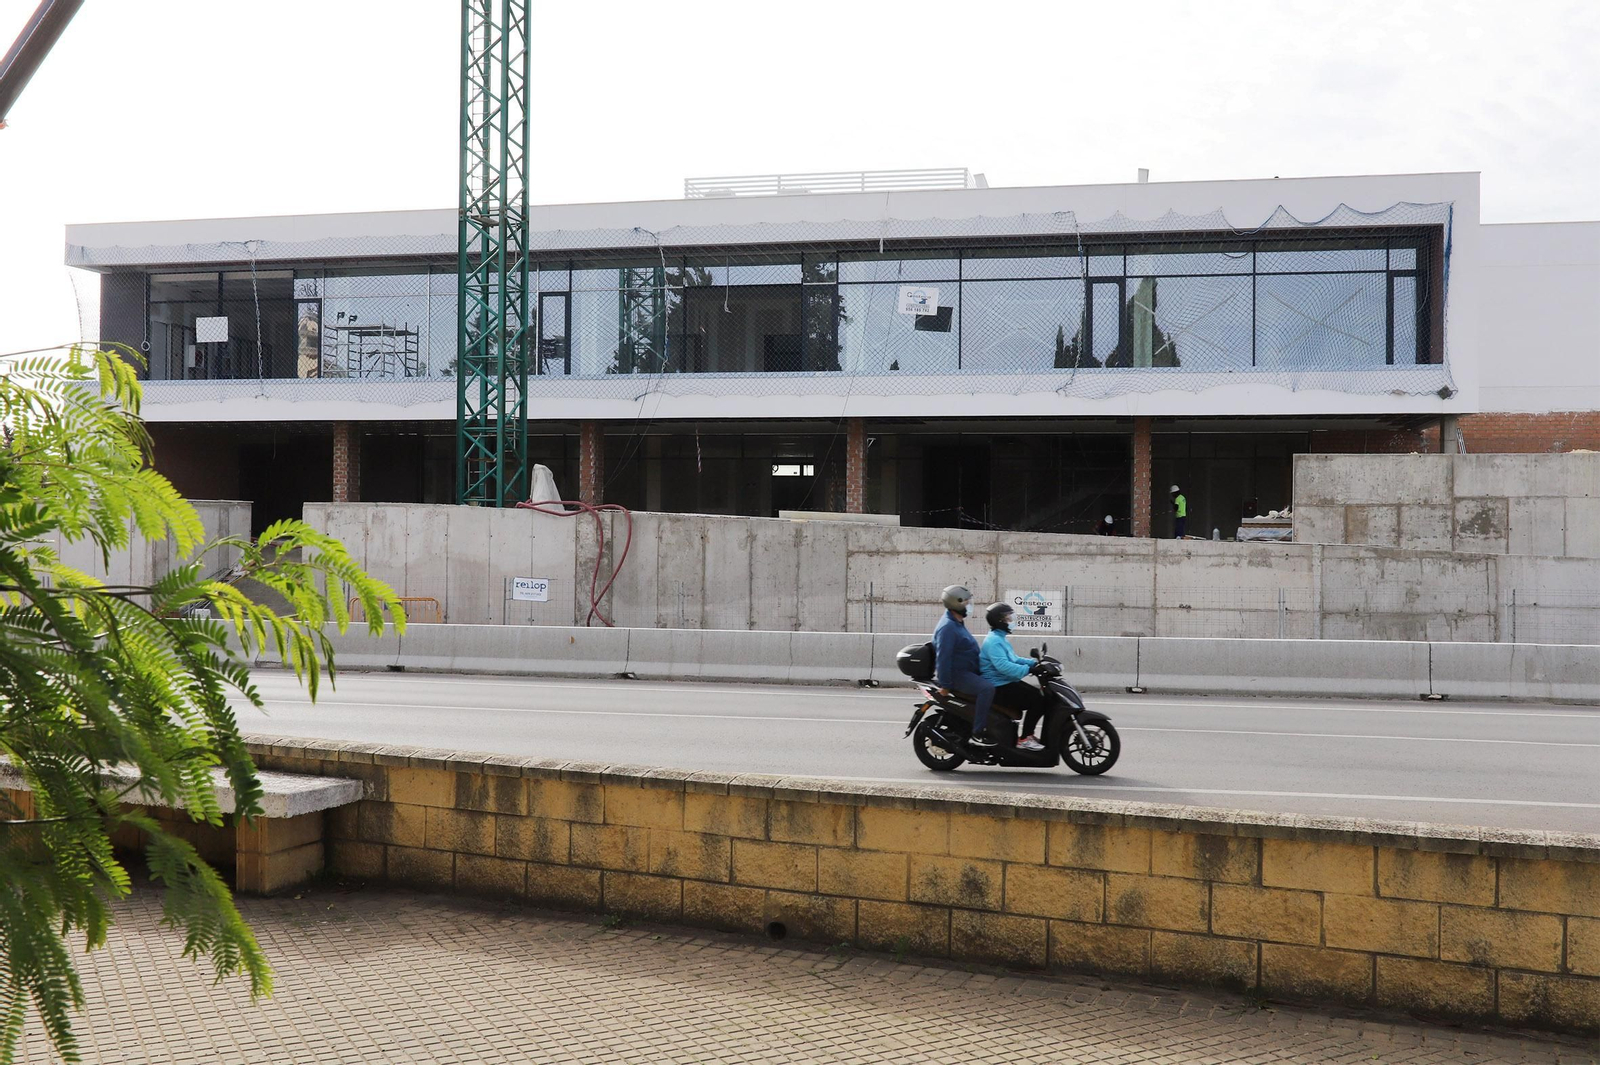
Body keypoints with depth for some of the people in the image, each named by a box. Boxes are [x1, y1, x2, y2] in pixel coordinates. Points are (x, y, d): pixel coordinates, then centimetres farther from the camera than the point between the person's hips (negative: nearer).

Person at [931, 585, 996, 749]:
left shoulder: (957, 623, 15)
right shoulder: (947, 627, -19)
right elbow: (943, 657, -25)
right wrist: (945, 685, -27)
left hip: (966, 672, 11)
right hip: (957, 674, -11)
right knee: (987, 688, -30)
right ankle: (977, 734, -29)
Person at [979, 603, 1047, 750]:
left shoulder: (1001, 638, 17)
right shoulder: (993, 641, -19)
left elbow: (1013, 659, 21)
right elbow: (1003, 665, -31)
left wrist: (1034, 663, 8)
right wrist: (1028, 669, -31)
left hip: (1007, 683, 11)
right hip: (999, 687, -11)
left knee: (1040, 696, 9)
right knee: (1038, 701, -17)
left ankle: (1029, 734, 14)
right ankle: (1024, 739, -11)